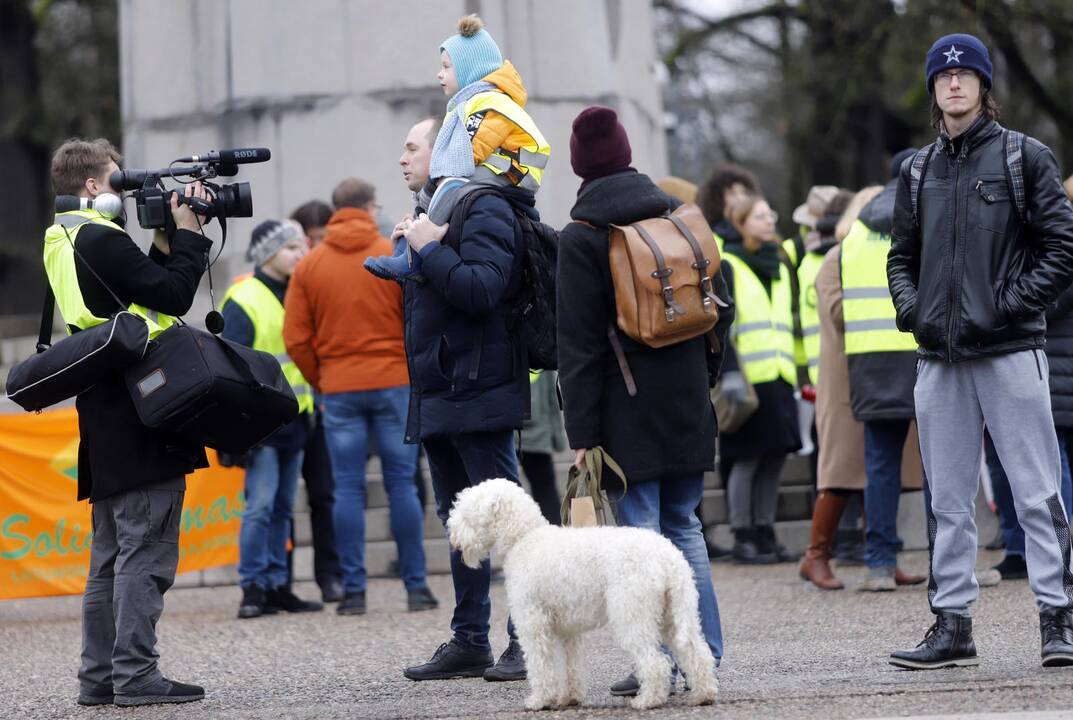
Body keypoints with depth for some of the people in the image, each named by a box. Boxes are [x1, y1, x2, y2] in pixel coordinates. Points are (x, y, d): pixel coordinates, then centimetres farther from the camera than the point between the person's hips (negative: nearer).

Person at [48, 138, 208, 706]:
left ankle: (99, 676, 13)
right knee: (145, 552, -9)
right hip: (141, 423, -10)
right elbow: (174, 296, -15)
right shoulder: (102, 240, -13)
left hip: (106, 425, 10)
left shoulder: (64, 242, 18)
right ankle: (135, 674, -11)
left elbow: (150, 288, 18)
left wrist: (169, 240, 10)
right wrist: (187, 233, -4)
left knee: (112, 555, 12)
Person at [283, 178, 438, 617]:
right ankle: (416, 586, 3)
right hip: (393, 383, -1)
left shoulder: (310, 266, 4)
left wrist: (319, 382, 12)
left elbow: (296, 338, 1)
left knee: (348, 490, 3)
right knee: (402, 485, 3)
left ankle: (353, 590, 1)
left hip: (338, 388, 1)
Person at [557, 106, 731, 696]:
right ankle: (704, 653, 11)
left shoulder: (580, 238, -8)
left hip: (627, 408, -5)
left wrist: (582, 432, -10)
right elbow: (720, 308, 12)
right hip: (686, 401, 5)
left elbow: (580, 344, -11)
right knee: (683, 524, 13)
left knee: (641, 531, -3)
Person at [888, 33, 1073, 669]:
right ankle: (952, 626, 11)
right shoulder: (918, 171, 15)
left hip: (1011, 351, -5)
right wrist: (911, 308, 3)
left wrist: (1014, 303, -11)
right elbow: (901, 256, 22)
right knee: (948, 499, 7)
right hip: (940, 356, 5)